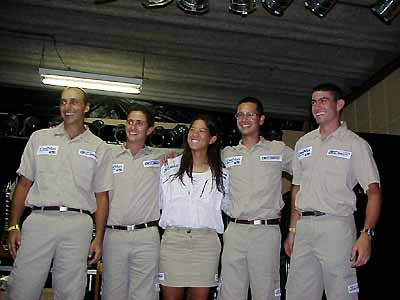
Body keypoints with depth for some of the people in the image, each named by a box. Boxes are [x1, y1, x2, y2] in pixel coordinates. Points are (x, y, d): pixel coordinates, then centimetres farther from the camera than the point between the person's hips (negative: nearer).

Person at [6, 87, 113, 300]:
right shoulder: (39, 138, 13)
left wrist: (99, 238, 0)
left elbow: (101, 195, 8)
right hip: (39, 220, 1)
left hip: (78, 226, 0)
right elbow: (24, 184, 12)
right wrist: (13, 226, 4)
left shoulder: (99, 148, 9)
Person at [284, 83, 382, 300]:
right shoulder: (303, 144, 16)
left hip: (336, 226, -5)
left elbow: (373, 192, -5)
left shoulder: (356, 144, 1)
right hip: (303, 227, 5)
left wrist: (366, 234, -18)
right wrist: (292, 230, 14)